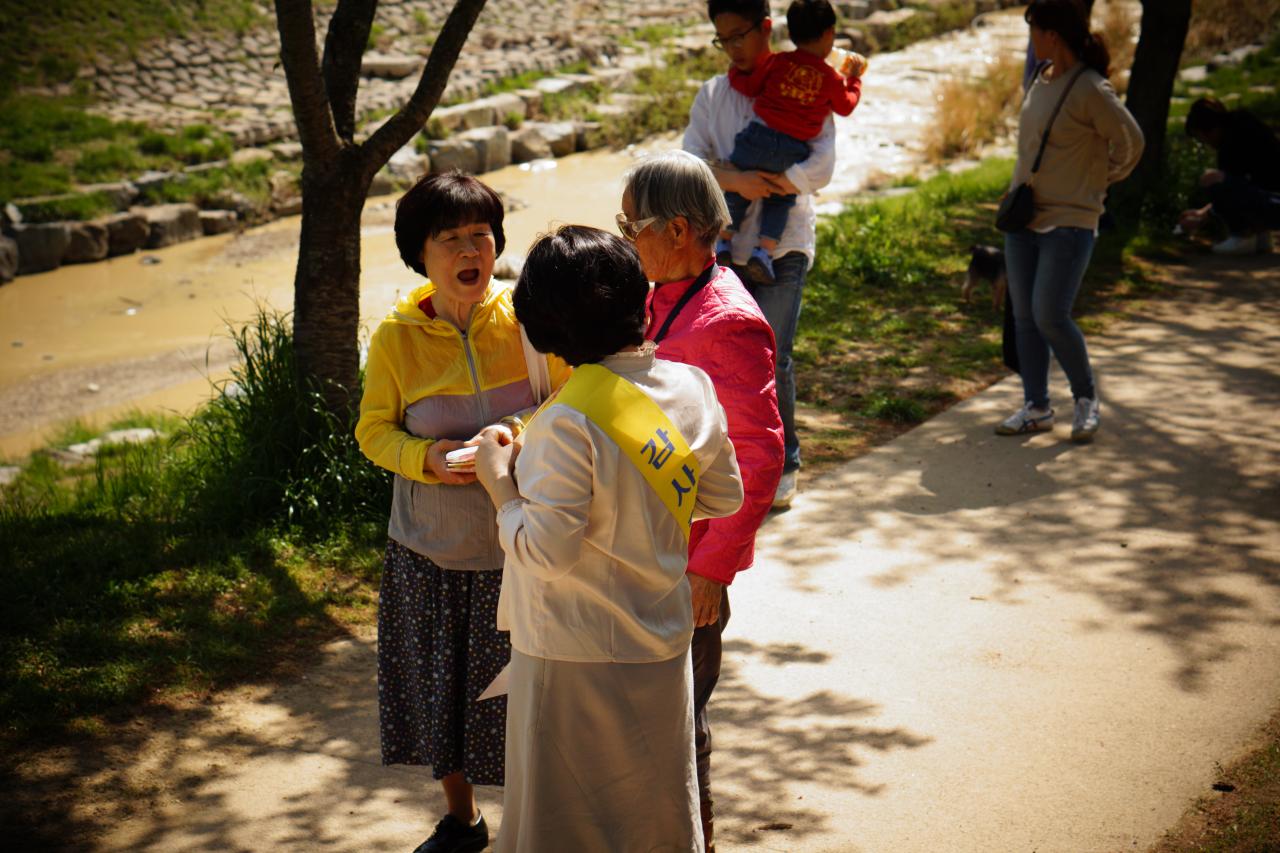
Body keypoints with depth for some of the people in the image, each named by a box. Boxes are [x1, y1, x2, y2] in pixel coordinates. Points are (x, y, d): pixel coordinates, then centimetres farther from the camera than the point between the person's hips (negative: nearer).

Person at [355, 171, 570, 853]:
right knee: (440, 692, 16)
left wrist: (519, 434, -23)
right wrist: (427, 458, -19)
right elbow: (373, 431, 1)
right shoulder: (395, 337, -7)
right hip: (431, 549, 2)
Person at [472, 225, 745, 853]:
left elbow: (547, 552, -24)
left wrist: (499, 483, -10)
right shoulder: (693, 388, -5)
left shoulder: (569, 423, -24)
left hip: (576, 657, -6)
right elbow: (724, 496, 8)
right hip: (662, 645, 6)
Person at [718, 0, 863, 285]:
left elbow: (750, 86, 7)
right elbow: (845, 107, 19)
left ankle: (724, 241, 14)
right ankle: (764, 248, 0)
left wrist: (735, 73, 27)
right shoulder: (832, 78, 3)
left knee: (737, 190, 16)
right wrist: (854, 78, 33)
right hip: (792, 152, 1)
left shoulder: (776, 61, 1)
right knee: (779, 200, 17)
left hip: (759, 136, -1)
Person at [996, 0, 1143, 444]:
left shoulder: (1091, 90, -15)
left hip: (1068, 223, -8)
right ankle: (1036, 408, 18)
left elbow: (1129, 144, -7)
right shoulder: (1042, 80, 8)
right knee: (1024, 317, 8)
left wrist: (1101, 180, 6)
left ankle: (1087, 399, 11)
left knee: (1050, 317, -11)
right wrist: (1016, 192, 14)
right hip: (1024, 219, 8)